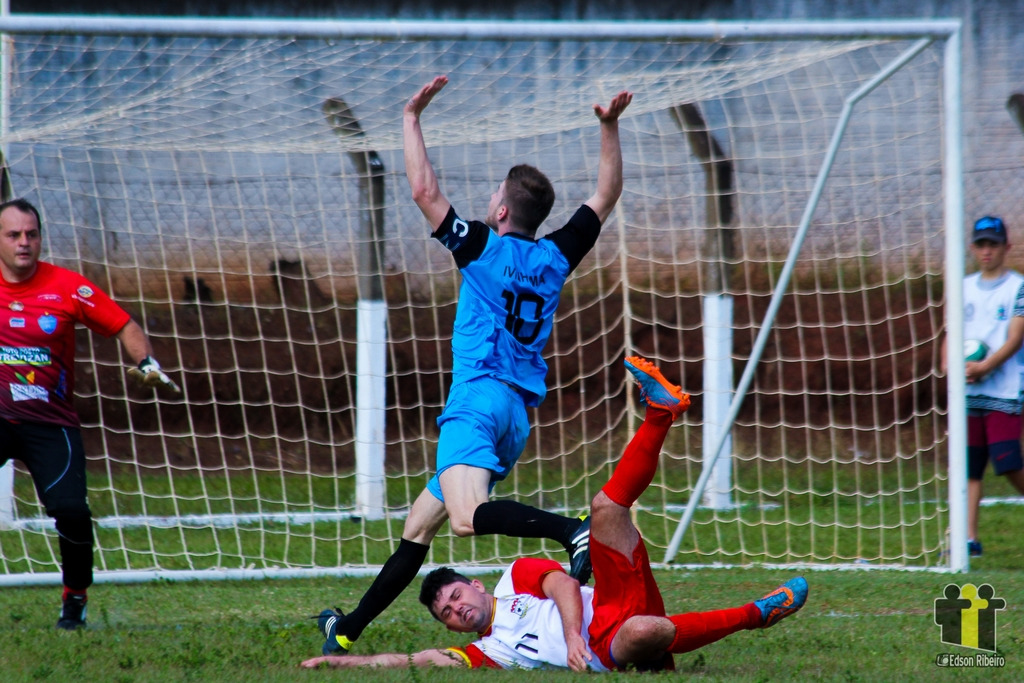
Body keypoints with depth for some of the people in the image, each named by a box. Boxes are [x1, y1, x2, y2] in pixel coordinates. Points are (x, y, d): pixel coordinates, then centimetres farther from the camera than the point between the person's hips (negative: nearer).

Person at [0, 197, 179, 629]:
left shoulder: (67, 287, -4)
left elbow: (122, 325, 0)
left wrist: (146, 363, -15)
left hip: (51, 422, -1)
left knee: (70, 509, -17)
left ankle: (76, 598, 7)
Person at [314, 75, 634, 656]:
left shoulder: (484, 249, -2)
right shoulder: (556, 258, 13)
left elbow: (424, 190, -3)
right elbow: (607, 197, 25)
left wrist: (412, 117, 6)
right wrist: (610, 128, 25)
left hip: (479, 396, -8)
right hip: (521, 414, 8)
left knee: (467, 516, -32)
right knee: (420, 525, 14)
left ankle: (573, 530, -47)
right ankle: (350, 629, 19)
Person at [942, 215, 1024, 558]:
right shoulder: (964, 288, 15)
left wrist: (984, 366, -21)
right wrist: (949, 364, -6)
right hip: (968, 392, 5)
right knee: (969, 466, 1)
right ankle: (970, 538, 1)